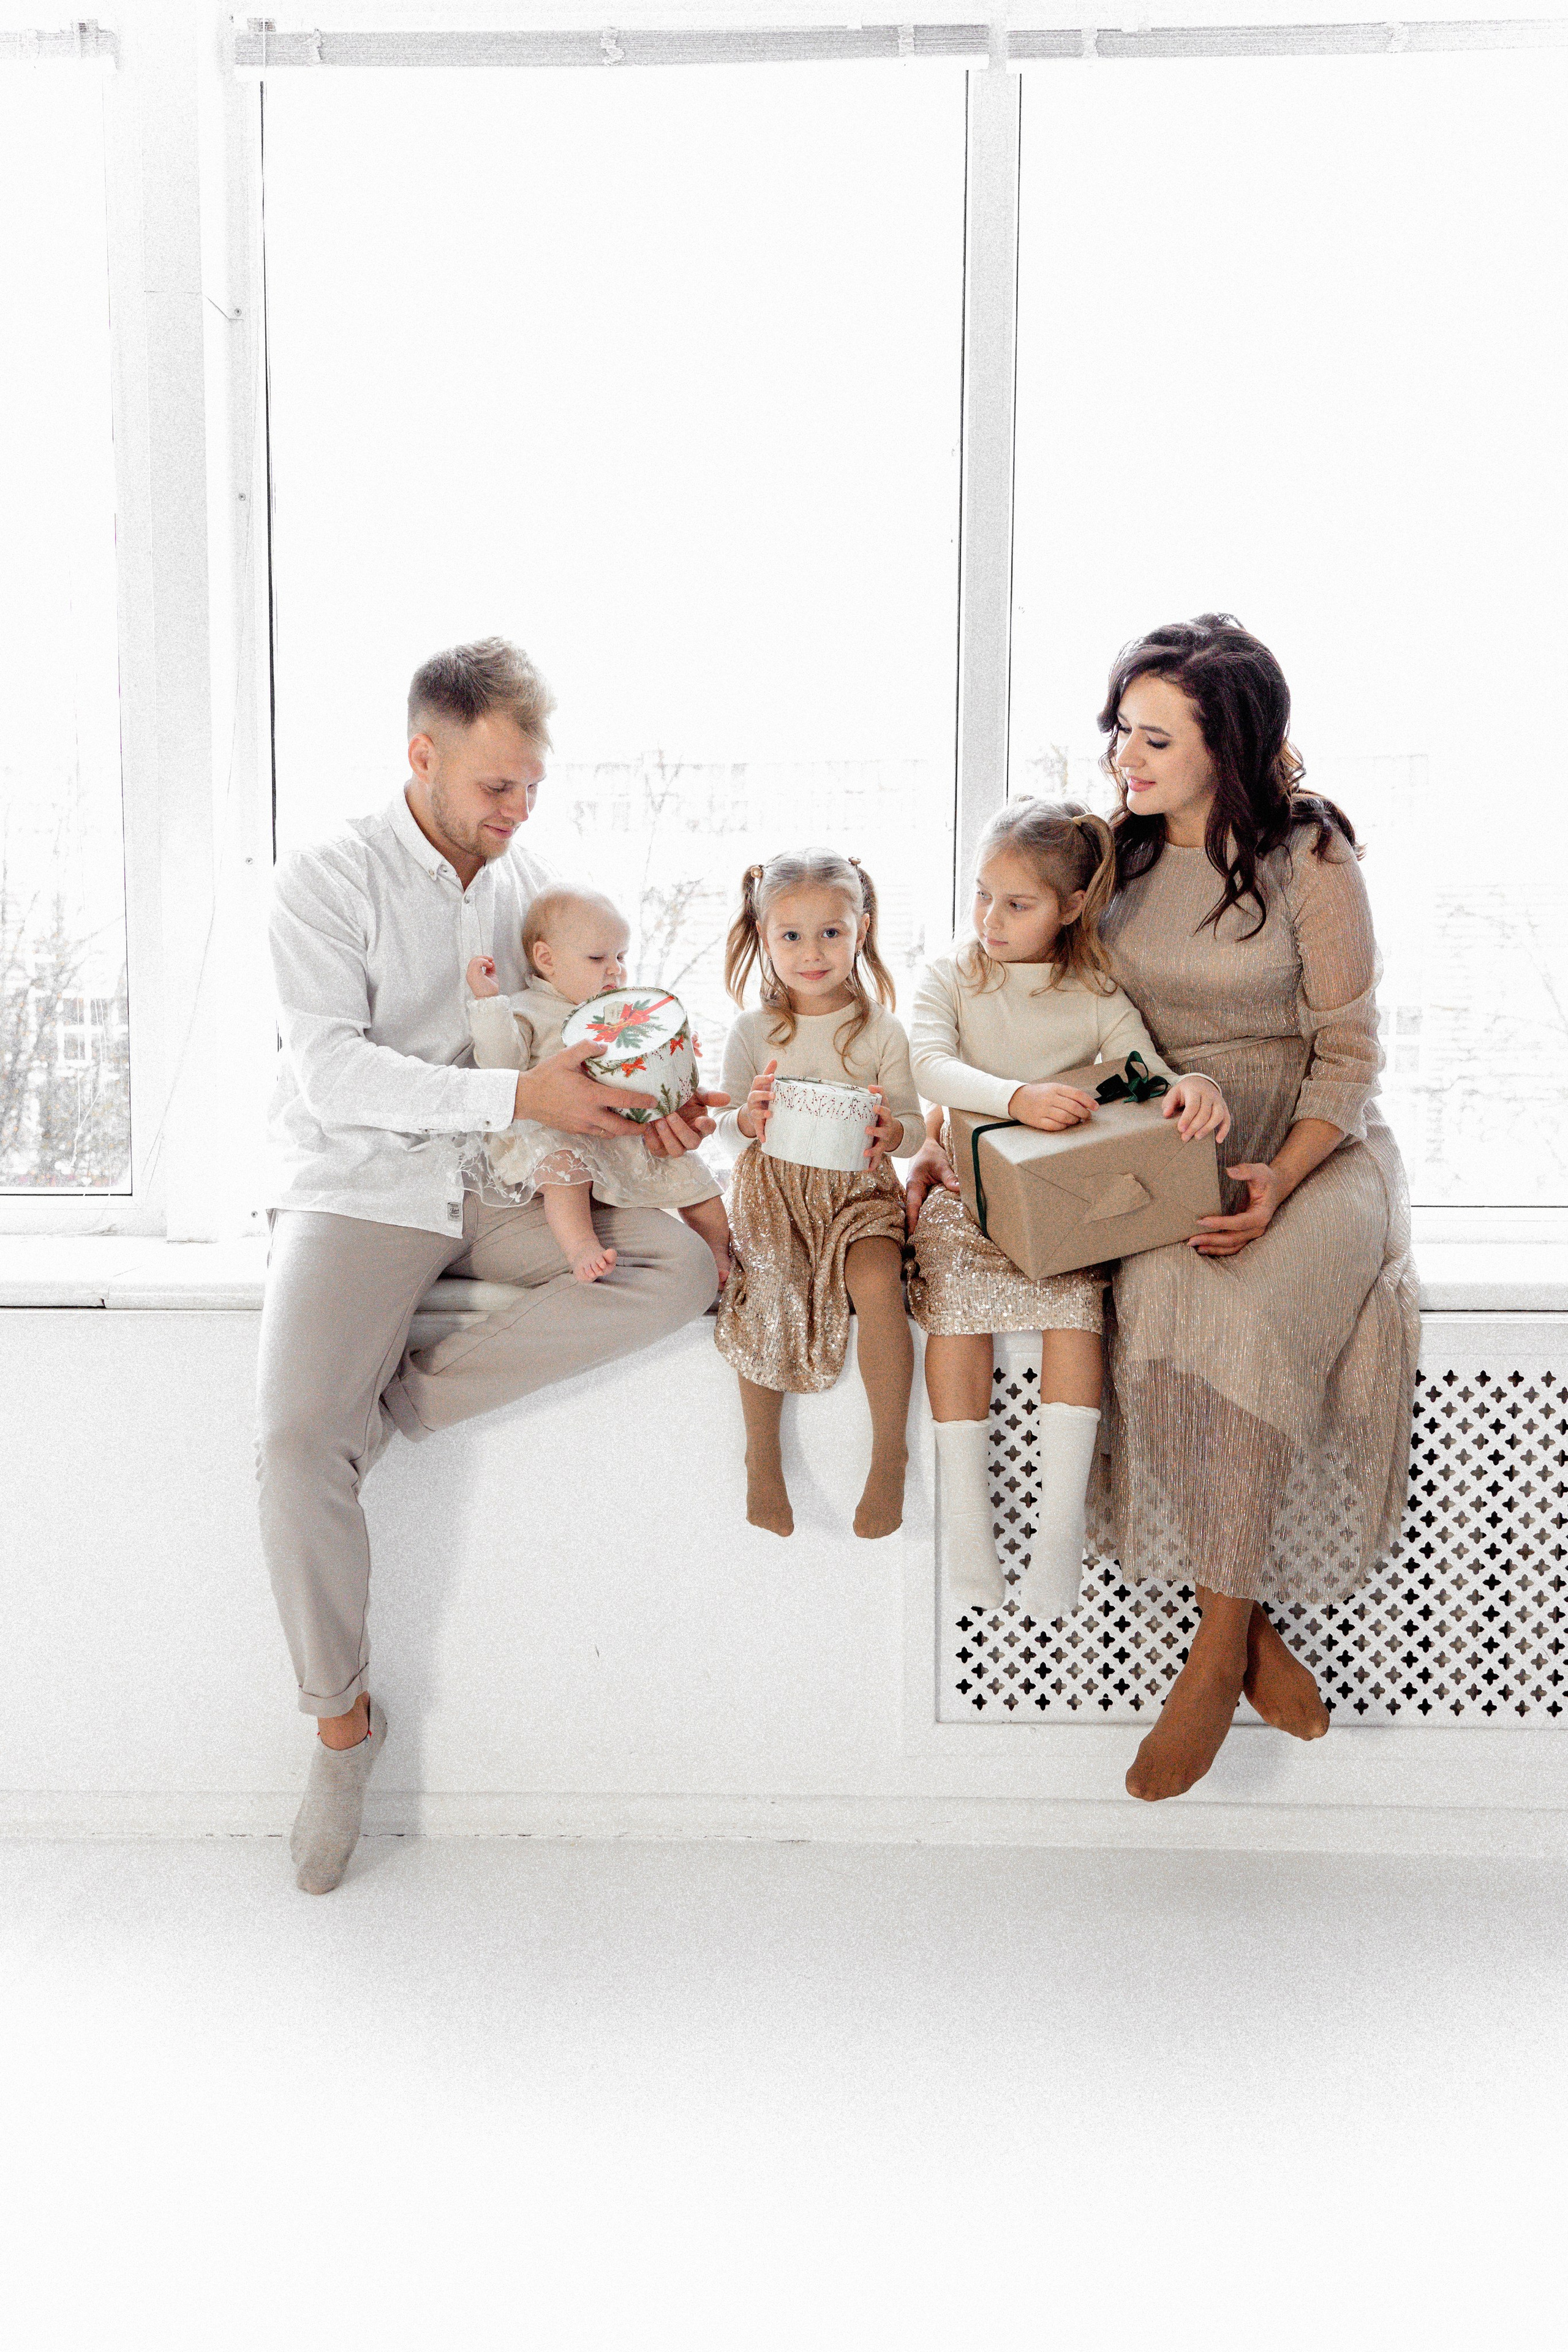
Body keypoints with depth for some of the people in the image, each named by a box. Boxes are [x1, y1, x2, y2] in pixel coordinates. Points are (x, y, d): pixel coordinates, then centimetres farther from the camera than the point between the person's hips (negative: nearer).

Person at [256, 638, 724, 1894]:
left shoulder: (525, 878, 11)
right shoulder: (330, 881, -6)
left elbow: (580, 1035, 15)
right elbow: (332, 1073, -18)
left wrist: (648, 1112, -7)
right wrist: (519, 1095, -26)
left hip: (502, 1191, 5)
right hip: (362, 1190, -4)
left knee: (683, 1266, -20)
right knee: (295, 1441, -24)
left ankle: (398, 1401, -17)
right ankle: (341, 1719, -2)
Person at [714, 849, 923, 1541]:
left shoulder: (880, 1030, 1)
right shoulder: (752, 1032, 2)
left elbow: (912, 1124, 2)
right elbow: (727, 1126, 4)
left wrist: (891, 1132, -22)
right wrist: (747, 1120, -21)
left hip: (857, 1187, -1)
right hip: (773, 1187, 1)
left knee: (878, 1288, -28)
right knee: (766, 1309, -18)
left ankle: (889, 1452, -12)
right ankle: (763, 1459, 5)